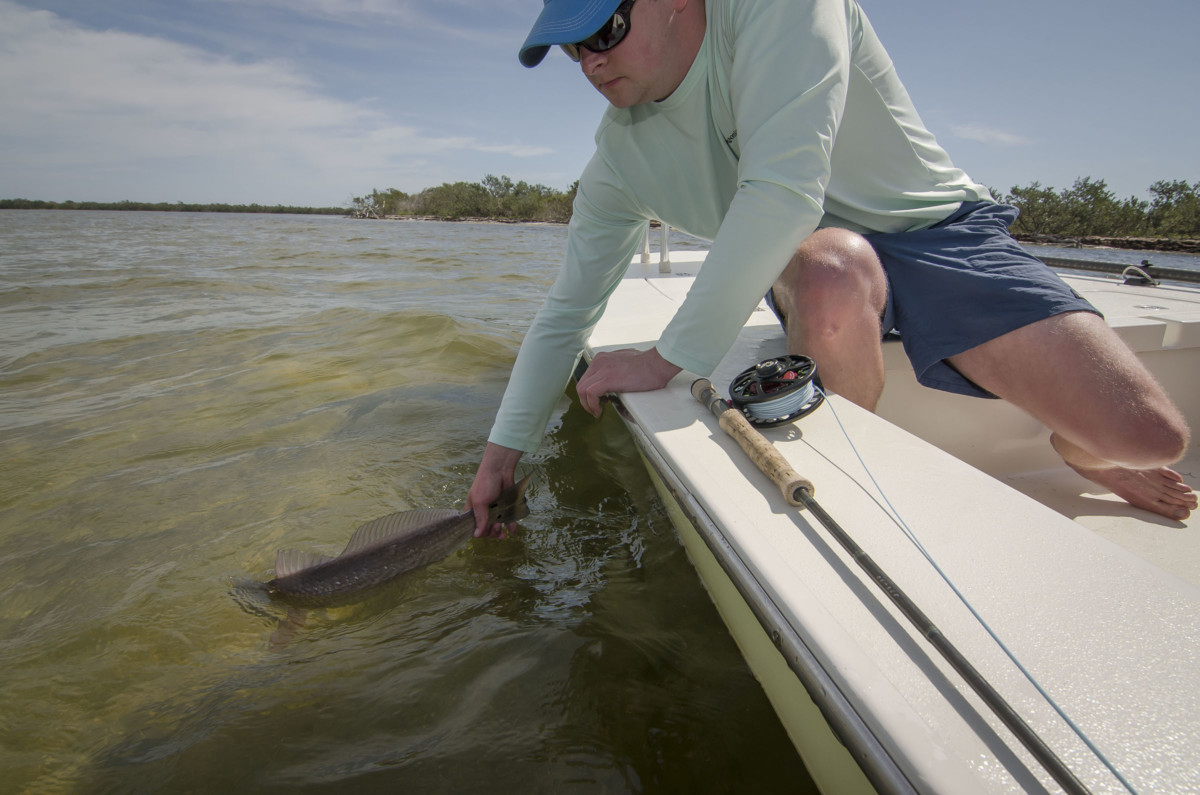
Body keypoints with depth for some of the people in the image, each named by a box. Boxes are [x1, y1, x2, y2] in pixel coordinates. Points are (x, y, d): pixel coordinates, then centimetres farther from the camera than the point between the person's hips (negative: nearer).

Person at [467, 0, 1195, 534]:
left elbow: (783, 194, -34)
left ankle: (1076, 446, 22)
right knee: (832, 274, -38)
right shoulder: (620, 156, -5)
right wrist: (503, 450, 1)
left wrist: (668, 359, -31)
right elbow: (566, 311, -1)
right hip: (807, 260, 2)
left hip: (933, 226, -2)